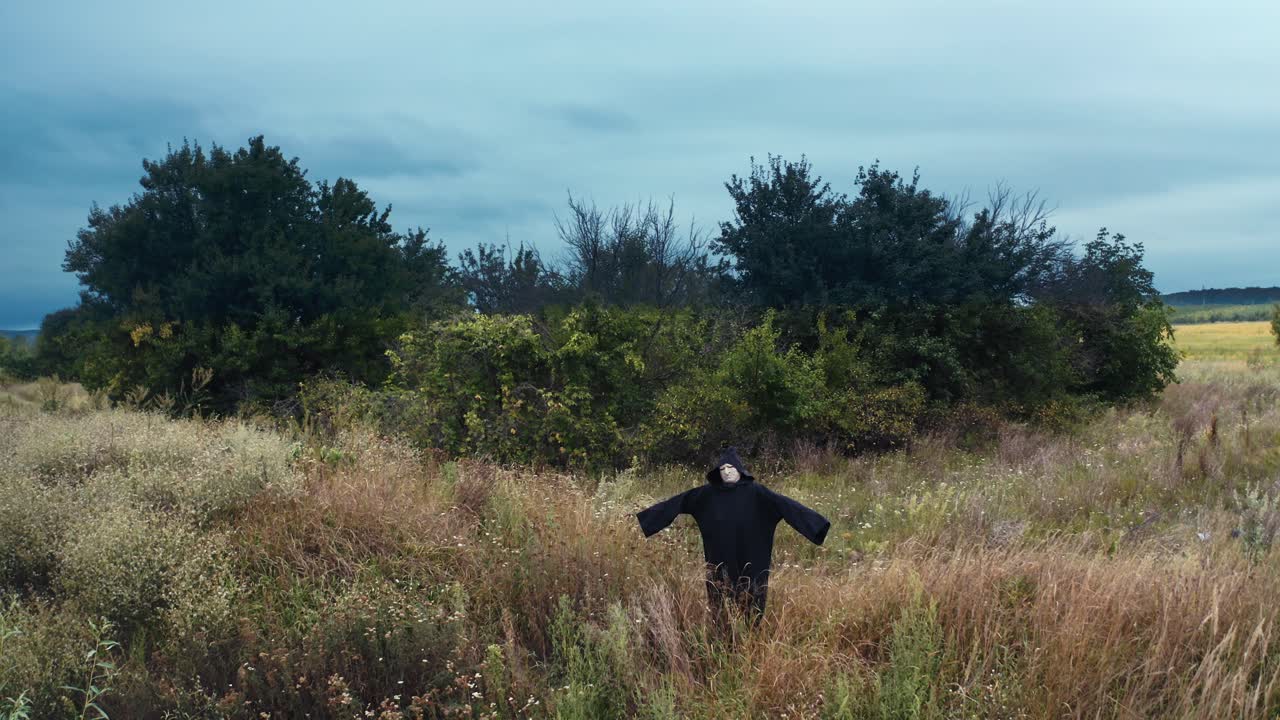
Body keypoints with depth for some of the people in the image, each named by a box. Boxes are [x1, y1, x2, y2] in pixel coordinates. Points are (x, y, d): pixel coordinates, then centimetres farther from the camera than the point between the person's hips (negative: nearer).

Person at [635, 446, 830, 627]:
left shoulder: (755, 491, -4)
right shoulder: (708, 493, 3)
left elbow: (784, 504, -12)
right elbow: (677, 502, 4)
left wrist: (815, 521, -21)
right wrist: (643, 516, 4)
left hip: (749, 563, -2)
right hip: (720, 563, 2)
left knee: (749, 607, 3)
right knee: (721, 607, 6)